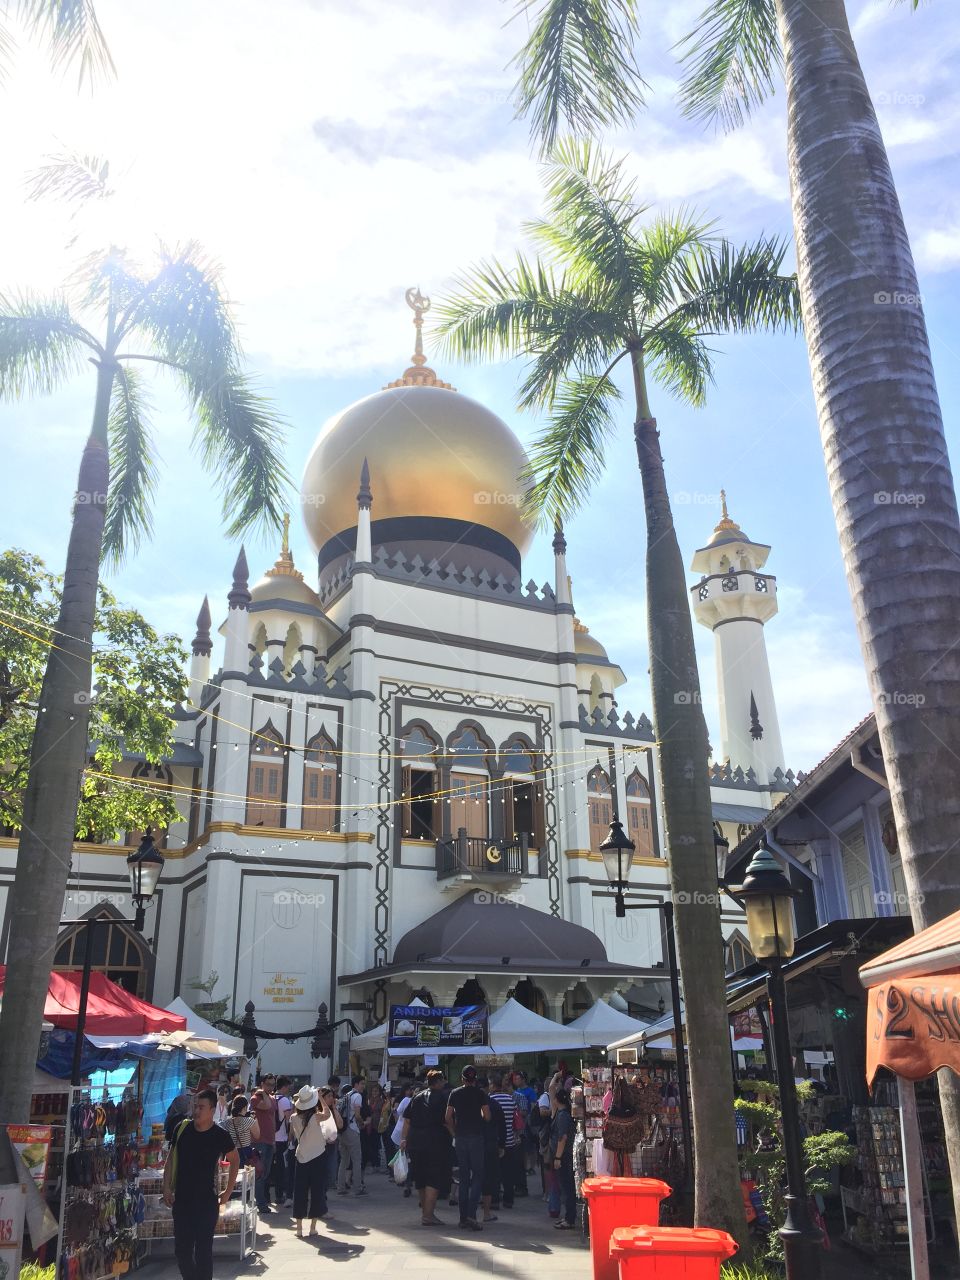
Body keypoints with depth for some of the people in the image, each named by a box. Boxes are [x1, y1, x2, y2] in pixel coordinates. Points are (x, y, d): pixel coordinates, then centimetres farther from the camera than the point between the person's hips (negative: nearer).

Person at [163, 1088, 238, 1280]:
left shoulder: (220, 1135, -11)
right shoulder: (182, 1128, -4)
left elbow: (234, 1161, 5)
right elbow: (171, 1158, 7)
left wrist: (228, 1191, 3)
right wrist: (166, 1187, 0)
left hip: (207, 1201, -3)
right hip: (181, 1200, 3)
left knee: (203, 1251, 0)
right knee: (181, 1250, 11)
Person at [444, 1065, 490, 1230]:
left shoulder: (455, 1093, 5)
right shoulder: (480, 1093, -5)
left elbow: (448, 1117, 4)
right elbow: (487, 1117, -7)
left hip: (460, 1138, 3)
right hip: (476, 1137, -3)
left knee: (463, 1177, 11)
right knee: (477, 1175, 1)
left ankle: (463, 1217, 12)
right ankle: (471, 1215, -13)